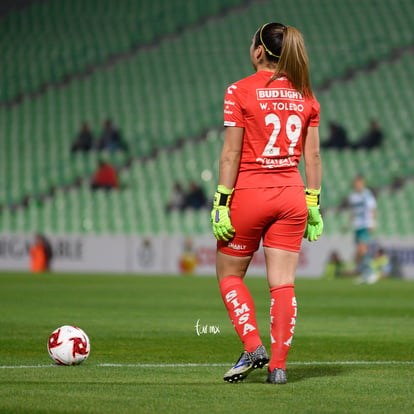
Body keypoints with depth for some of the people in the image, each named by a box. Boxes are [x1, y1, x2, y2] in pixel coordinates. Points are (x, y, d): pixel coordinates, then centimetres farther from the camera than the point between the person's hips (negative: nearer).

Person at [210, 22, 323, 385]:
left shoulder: (240, 92, -6)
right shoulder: (306, 96, 6)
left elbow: (231, 154, -9)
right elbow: (313, 156, 6)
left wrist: (222, 203, -7)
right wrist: (313, 205, 11)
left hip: (250, 192, -4)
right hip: (291, 195, 4)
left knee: (229, 274, 13)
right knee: (283, 284, 4)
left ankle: (253, 347, 0)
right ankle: (278, 365, -1)